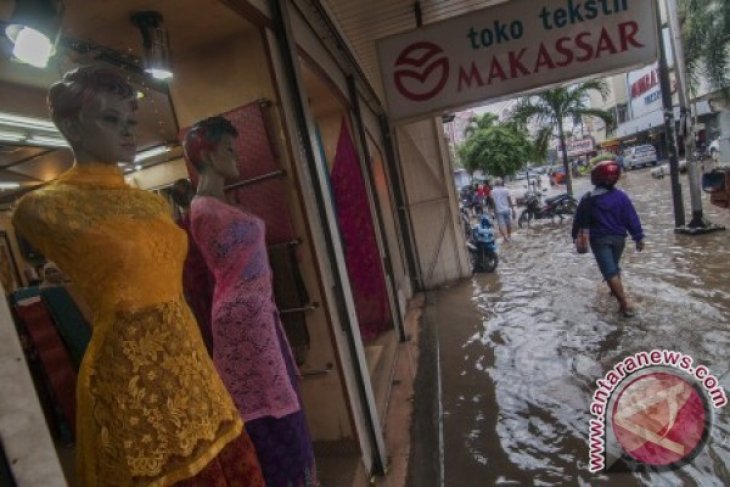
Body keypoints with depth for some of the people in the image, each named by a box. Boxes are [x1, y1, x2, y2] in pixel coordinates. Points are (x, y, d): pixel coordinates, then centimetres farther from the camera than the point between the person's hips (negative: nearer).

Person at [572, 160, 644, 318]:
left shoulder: (588, 199, -9)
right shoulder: (621, 196, -4)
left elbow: (579, 219, 2)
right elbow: (632, 218, -4)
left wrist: (575, 234, 17)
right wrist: (639, 237, 2)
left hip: (599, 239, -4)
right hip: (618, 237, 4)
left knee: (610, 272, -7)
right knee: (614, 266, 27)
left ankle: (625, 304, -14)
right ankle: (617, 290, 46)